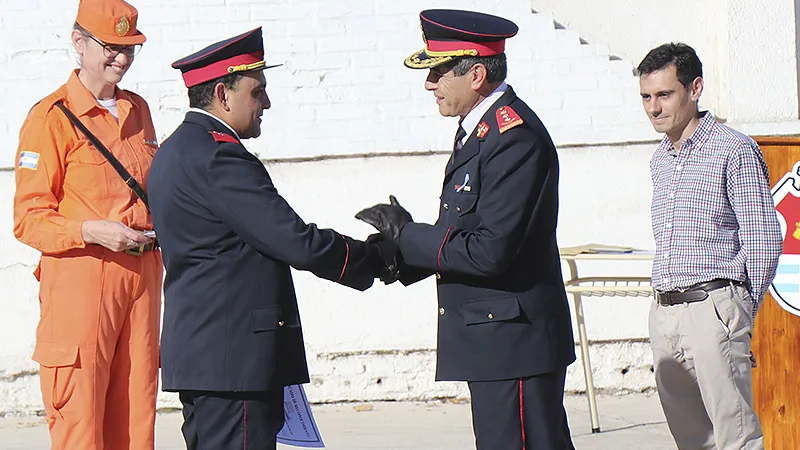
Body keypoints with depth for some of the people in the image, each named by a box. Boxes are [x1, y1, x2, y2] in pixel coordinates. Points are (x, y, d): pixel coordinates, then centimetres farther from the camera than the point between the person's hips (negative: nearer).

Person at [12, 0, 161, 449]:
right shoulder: (51, 117, -6)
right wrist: (93, 232, -22)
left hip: (141, 274, 6)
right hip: (80, 280, -6)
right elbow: (29, 219, -7)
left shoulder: (138, 110, 14)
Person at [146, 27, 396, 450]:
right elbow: (297, 242, -18)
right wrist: (379, 258, -6)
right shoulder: (217, 157, -16)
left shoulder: (176, 152, 16)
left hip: (198, 348, 11)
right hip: (234, 357, -11)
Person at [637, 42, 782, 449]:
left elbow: (764, 240, -6)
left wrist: (742, 311, -3)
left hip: (713, 308, -7)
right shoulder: (660, 159, 16)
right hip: (663, 311, 7)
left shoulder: (734, 150, -6)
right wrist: (667, 301, 16)